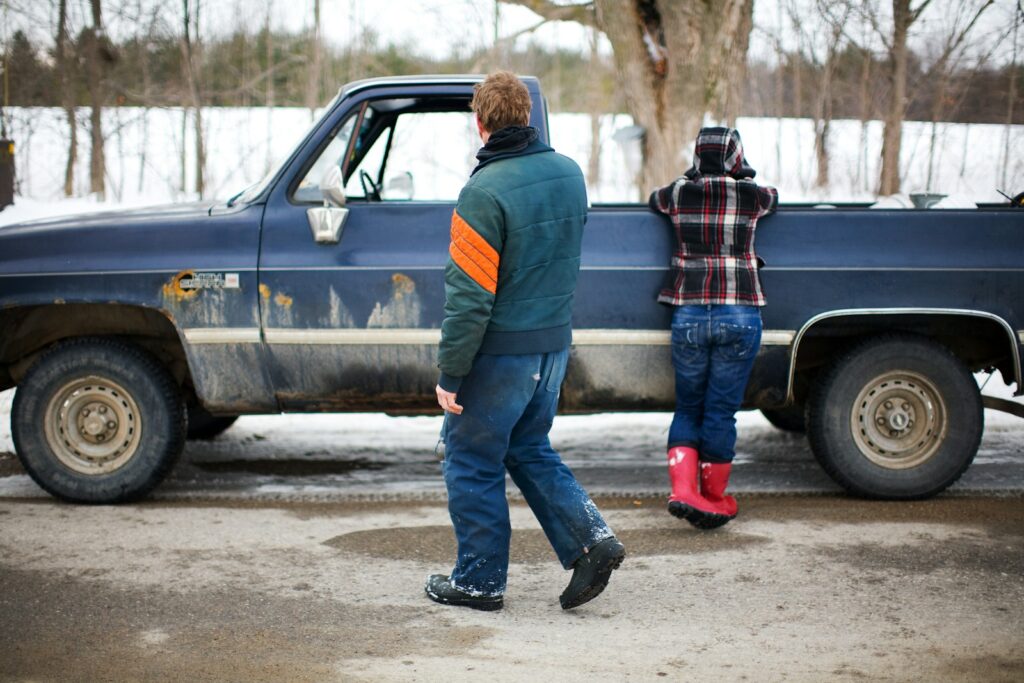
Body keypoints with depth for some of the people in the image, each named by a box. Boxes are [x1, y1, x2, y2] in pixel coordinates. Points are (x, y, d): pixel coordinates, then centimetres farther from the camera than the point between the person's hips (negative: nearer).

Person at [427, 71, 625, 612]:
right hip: (554, 343, 7)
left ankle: (480, 580, 17)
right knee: (529, 449, 22)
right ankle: (591, 539, 9)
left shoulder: (485, 191, -20)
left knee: (473, 463, 8)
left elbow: (469, 296, -20)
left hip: (500, 351, -7)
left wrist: (450, 373, -14)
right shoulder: (569, 173, 4)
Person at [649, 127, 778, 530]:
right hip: (739, 315, -1)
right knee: (721, 410, 5)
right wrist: (740, 174, 37)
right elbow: (774, 198, 22)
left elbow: (653, 199, 24)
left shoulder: (680, 193, 1)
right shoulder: (752, 196, -2)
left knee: (688, 407, 13)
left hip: (689, 314, 1)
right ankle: (713, 500, 15)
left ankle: (683, 490, -1)